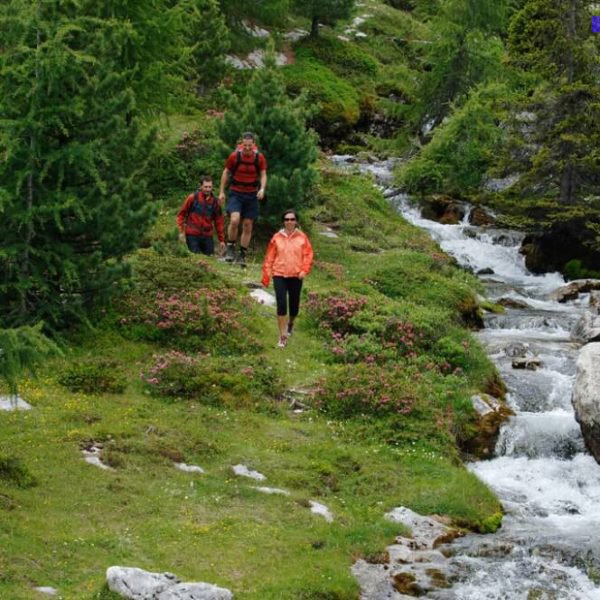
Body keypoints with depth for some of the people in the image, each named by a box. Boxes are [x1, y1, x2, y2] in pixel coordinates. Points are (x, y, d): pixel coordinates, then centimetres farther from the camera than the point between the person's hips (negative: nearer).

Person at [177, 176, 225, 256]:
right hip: (192, 235, -3)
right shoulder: (193, 198, -5)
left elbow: (219, 221, 11)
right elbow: (181, 214, 1)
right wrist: (181, 232, -6)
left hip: (207, 236, 3)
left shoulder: (214, 202, 5)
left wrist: (222, 240, 10)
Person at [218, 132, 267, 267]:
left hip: (251, 195, 2)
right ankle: (230, 248, -2)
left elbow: (263, 174, 2)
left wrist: (262, 189, -17)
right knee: (234, 220, -22)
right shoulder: (234, 156, -8)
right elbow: (226, 172, 3)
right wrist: (221, 192, 3)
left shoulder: (259, 157, -5)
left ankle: (242, 255, 15)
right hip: (236, 193, -2)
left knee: (247, 226, 4)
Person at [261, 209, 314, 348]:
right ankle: (283, 336, -7)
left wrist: (304, 270, -14)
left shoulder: (302, 237, 0)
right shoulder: (277, 237, 0)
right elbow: (269, 257, 3)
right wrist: (266, 276, 2)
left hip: (296, 276, 1)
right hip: (279, 275, -1)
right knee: (281, 304, -10)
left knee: (294, 303, 11)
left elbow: (308, 254, 0)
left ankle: (291, 323, 45)